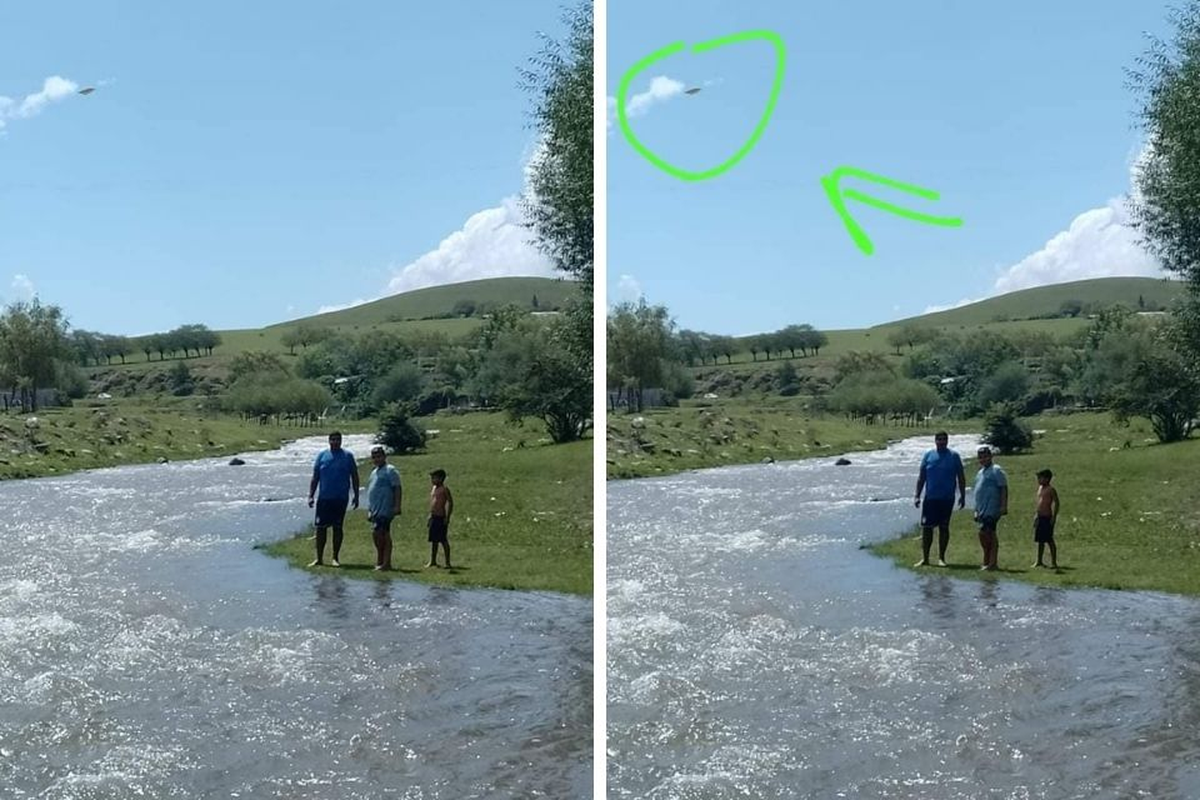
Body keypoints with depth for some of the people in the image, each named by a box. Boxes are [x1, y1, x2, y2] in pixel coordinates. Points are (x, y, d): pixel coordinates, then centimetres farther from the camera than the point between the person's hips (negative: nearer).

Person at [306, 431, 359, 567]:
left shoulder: (347, 456, 3)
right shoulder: (322, 455, 6)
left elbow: (354, 477, 5)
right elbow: (315, 478, 8)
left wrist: (356, 496, 1)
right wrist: (311, 496, 2)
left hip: (340, 498, -1)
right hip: (323, 498, 1)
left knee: (337, 528, 3)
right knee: (320, 528, 1)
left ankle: (335, 558, 12)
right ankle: (319, 558, 8)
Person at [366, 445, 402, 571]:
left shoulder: (390, 470, -6)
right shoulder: (374, 472, 21)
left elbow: (397, 489, -12)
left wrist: (397, 506, -19)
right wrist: (369, 510, 22)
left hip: (385, 509, -9)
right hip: (376, 510, 9)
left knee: (376, 533, -14)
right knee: (384, 535, 8)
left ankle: (381, 562, -8)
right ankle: (385, 562, 9)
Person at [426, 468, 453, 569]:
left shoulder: (444, 489, -11)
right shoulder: (433, 488, 14)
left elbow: (450, 503, -13)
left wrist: (447, 517, -17)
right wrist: (430, 515, 18)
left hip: (441, 518, -8)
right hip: (433, 517, 8)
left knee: (444, 540, -5)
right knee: (433, 540, 13)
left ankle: (448, 562, 0)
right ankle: (433, 561, 21)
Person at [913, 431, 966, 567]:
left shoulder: (953, 456, 2)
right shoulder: (929, 455, 5)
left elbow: (961, 478, 5)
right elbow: (921, 477, 7)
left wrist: (962, 496, -1)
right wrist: (917, 495, 2)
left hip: (947, 498, -1)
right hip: (930, 498, 1)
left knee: (944, 527, 5)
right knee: (926, 527, -1)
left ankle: (941, 558, 14)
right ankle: (924, 558, 5)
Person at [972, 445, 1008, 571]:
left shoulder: (996, 470, -5)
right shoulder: (980, 472, 20)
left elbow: (1004, 489, -12)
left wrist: (1004, 506, -19)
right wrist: (977, 510, 23)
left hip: (992, 509, -9)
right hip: (983, 510, 9)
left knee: (983, 532, -15)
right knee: (991, 535, 9)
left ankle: (987, 562, -9)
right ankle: (991, 563, 12)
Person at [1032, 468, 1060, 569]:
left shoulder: (1051, 490, -12)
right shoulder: (1040, 488, 14)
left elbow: (1056, 503, -15)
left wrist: (1054, 517, -18)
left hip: (1047, 518, -9)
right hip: (1040, 517, 9)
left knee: (1049, 540, -5)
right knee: (1040, 540, 13)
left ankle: (1054, 562, -1)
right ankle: (1039, 561, 21)